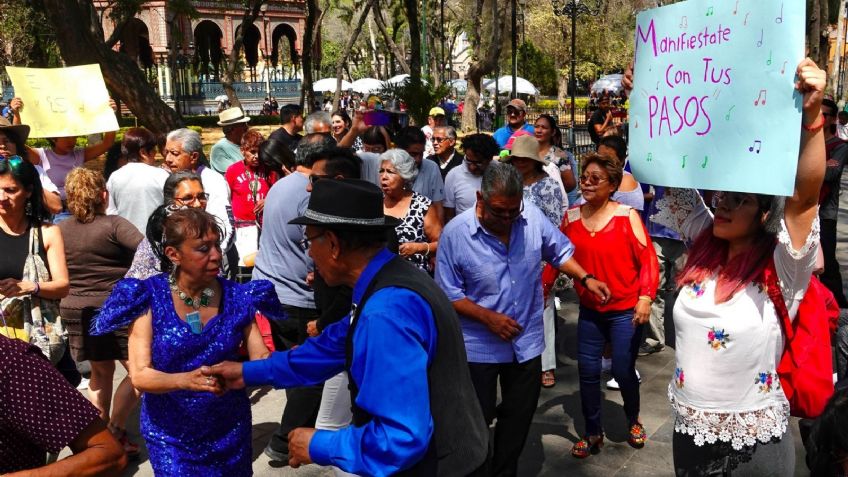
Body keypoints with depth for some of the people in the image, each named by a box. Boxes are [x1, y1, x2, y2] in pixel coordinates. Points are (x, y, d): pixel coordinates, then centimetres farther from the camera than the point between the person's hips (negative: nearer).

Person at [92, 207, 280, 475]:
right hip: (170, 433, -2)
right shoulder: (150, 299, -13)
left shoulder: (236, 297, -7)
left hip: (229, 430, 2)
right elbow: (139, 375, -18)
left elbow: (262, 360, -8)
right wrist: (186, 380, -36)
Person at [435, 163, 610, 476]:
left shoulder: (533, 217, -10)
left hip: (527, 342, 4)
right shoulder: (455, 233, -18)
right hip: (479, 347, -3)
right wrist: (488, 317, -21)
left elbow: (559, 252, 8)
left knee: (519, 418, 20)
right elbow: (448, 295, -13)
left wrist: (586, 279, -5)